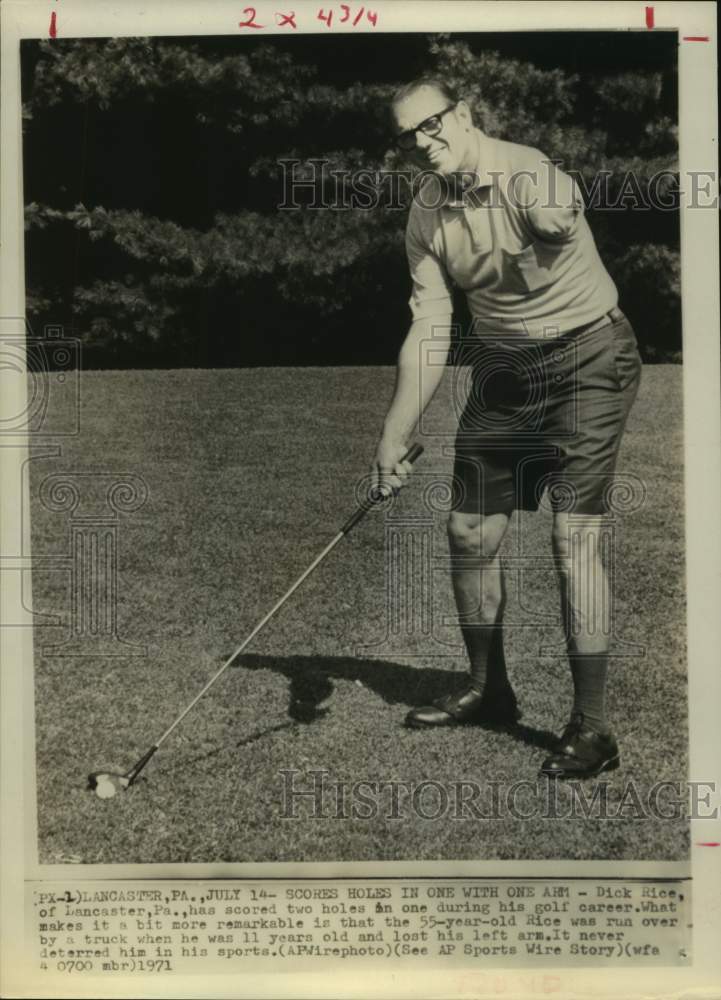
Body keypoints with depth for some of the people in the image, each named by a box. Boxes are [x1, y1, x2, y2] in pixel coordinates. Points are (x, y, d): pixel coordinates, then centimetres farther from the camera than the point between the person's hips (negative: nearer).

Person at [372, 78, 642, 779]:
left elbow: (558, 221, -38)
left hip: (586, 356, -6)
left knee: (574, 537, -14)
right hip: (501, 366, 6)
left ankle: (591, 726, -3)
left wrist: (553, 217, -59)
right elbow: (428, 331, -4)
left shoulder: (527, 173, -18)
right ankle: (487, 689, 29)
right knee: (469, 532, 7)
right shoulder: (424, 217, -3)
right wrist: (393, 437, -9)